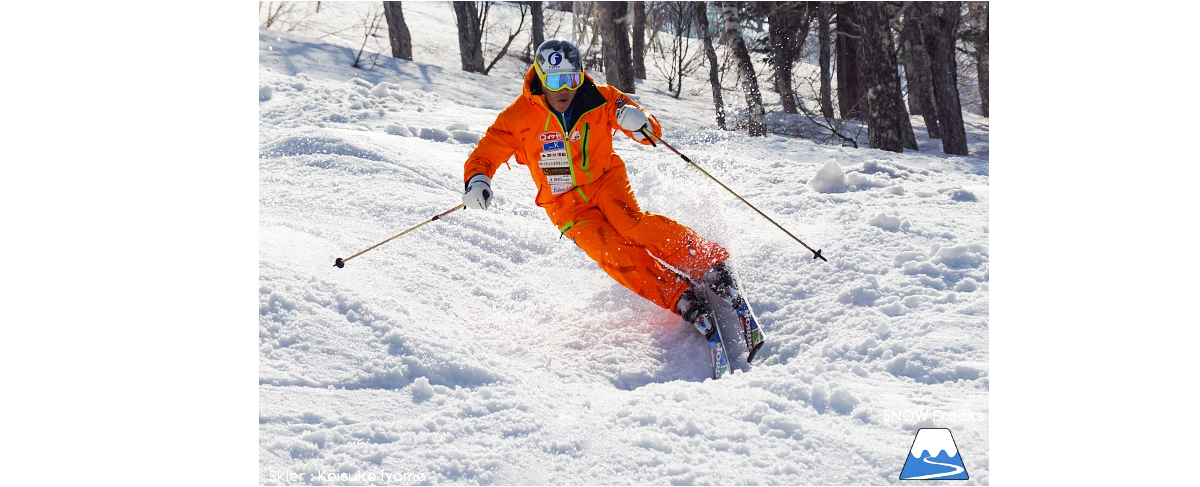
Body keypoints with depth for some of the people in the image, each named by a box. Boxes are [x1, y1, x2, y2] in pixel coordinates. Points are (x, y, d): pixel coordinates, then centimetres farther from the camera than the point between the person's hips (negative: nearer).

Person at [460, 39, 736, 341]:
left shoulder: (599, 99, -10)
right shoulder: (519, 118, -12)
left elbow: (652, 133, -4)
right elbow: (484, 155, -7)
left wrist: (639, 124, -30)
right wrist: (477, 181, -30)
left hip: (605, 180, 0)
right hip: (566, 204, 0)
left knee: (631, 223, -31)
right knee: (613, 253, -24)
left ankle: (709, 265, -25)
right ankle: (683, 300, -25)